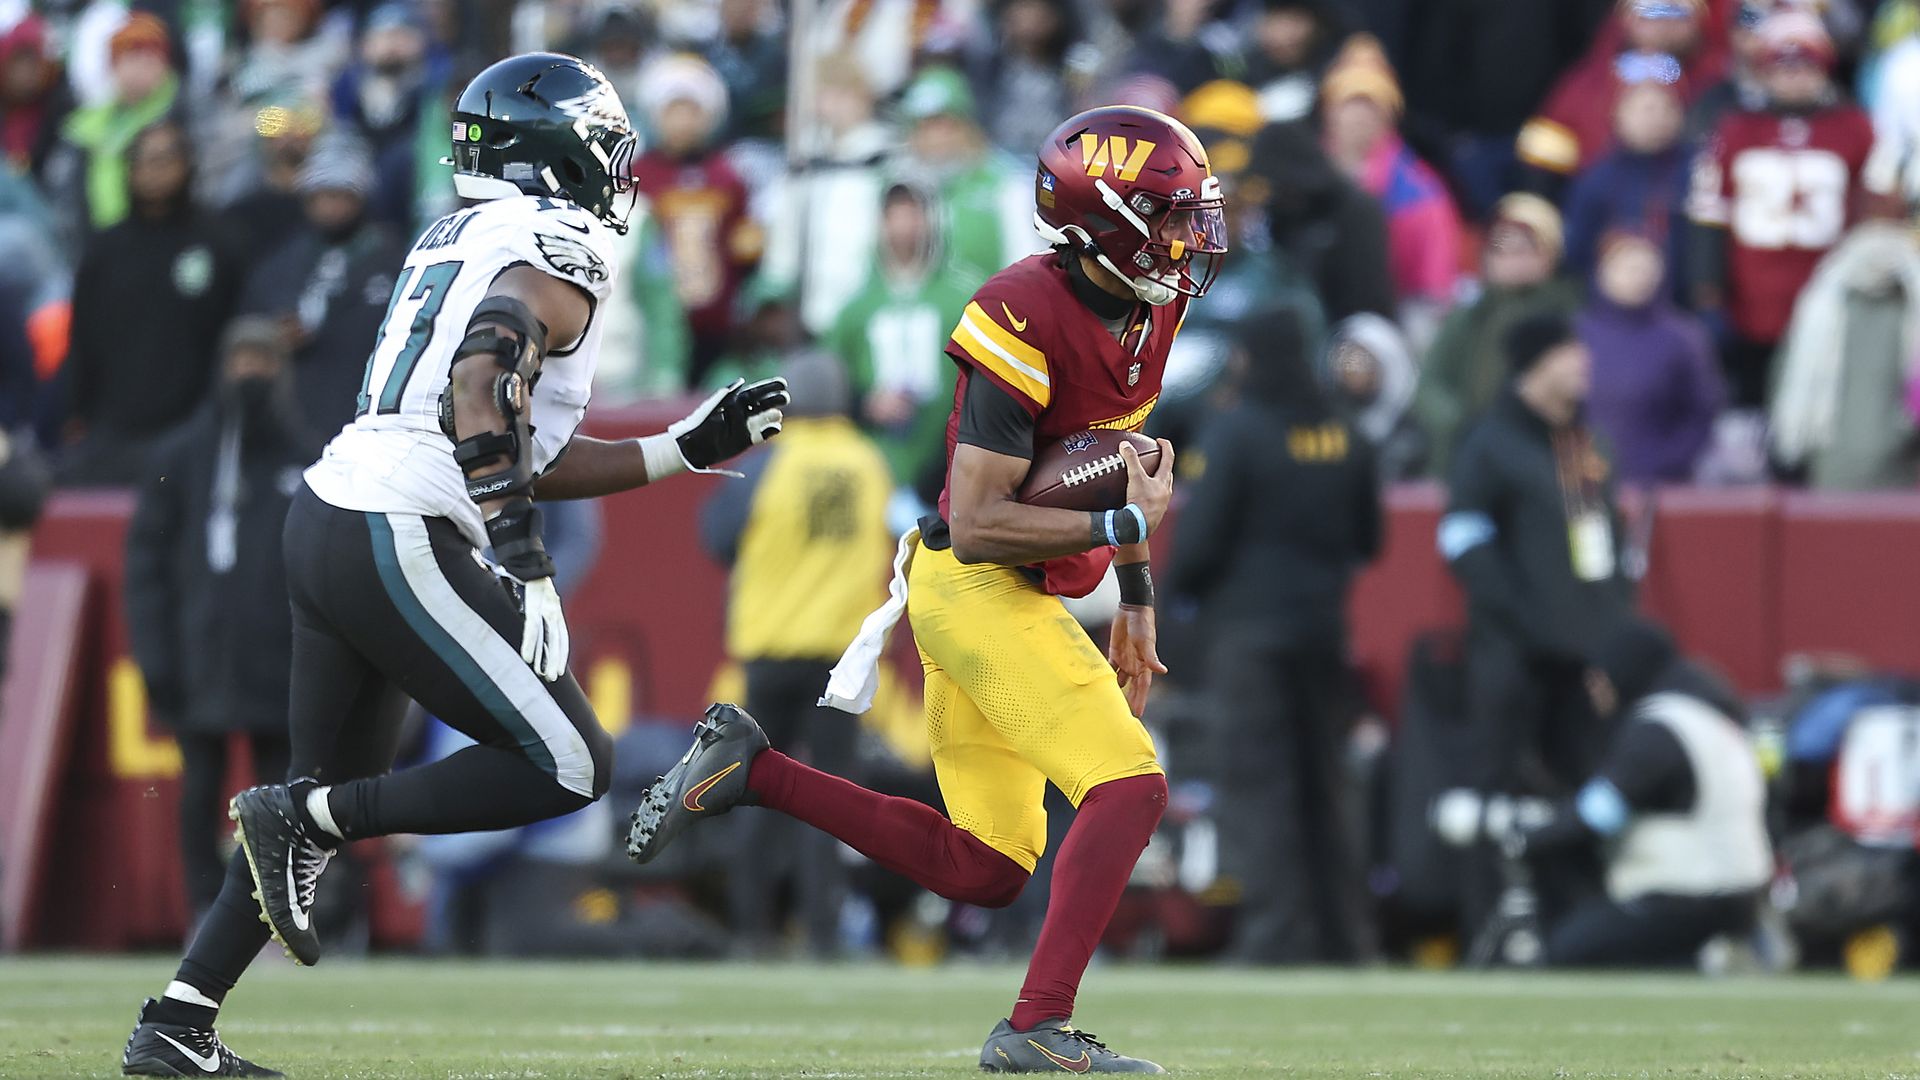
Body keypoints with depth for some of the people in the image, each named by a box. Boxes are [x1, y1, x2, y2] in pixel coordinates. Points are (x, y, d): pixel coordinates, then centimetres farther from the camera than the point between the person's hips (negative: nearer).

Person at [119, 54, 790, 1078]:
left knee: (329, 795, 17)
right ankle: (303, 820, -5)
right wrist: (526, 569, -27)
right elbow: (481, 391, -23)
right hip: (400, 543, -9)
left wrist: (690, 448, 28)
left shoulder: (454, 243, 23)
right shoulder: (554, 251, -5)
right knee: (565, 766, -3)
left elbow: (528, 456, 25)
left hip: (326, 521, 9)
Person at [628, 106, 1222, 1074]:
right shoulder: (1028, 318, -23)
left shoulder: (1149, 305, 4)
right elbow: (977, 522, -23)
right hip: (976, 586, -9)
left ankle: (749, 769, 16)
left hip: (1014, 594, 9)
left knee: (983, 871, 11)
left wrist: (1135, 598, 20)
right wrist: (1122, 529, -21)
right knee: (1128, 786, -19)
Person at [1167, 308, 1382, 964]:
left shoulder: (1236, 431, -11)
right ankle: (1341, 931, 14)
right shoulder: (1344, 437, 6)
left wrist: (1175, 590, 6)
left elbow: (1201, 534, -12)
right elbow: (1368, 539, 12)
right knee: (1324, 780, 13)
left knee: (1263, 786, -5)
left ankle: (1275, 936, -10)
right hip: (1325, 629, 6)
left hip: (1251, 625, -6)